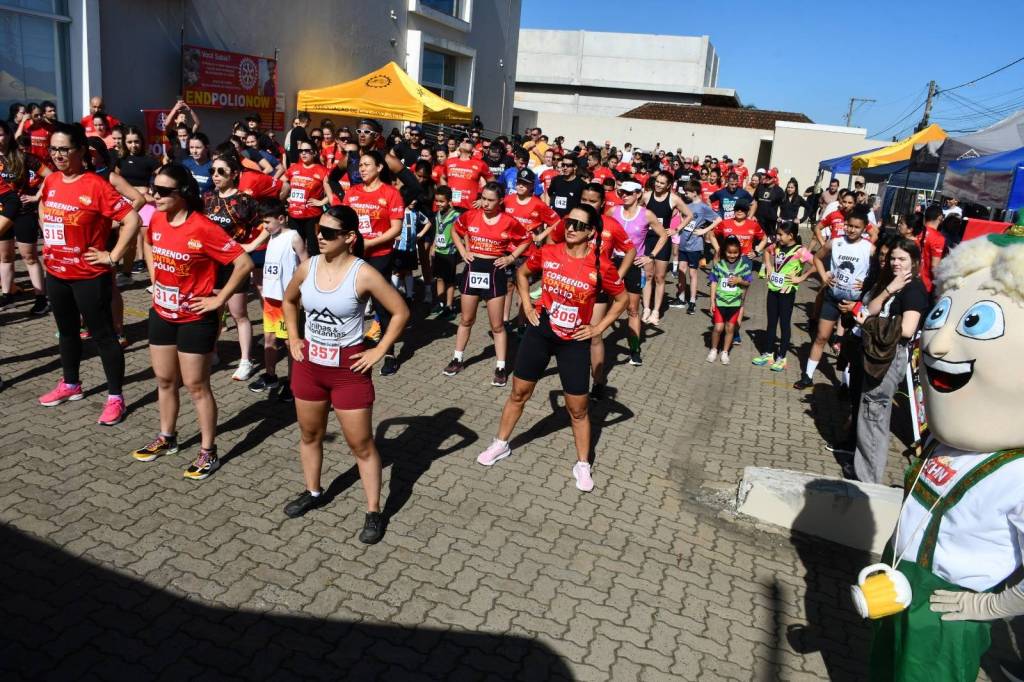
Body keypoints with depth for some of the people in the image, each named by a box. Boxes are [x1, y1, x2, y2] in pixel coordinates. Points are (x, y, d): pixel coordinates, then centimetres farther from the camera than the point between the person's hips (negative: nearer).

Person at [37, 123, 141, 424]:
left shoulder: (96, 186, -17)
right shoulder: (50, 181, 4)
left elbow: (132, 220, -21)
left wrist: (113, 256, -18)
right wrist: (48, 241, 14)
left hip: (89, 276, -7)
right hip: (56, 273, 7)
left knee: (103, 335, 0)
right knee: (67, 331, 20)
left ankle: (115, 398, 8)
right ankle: (70, 385, 37)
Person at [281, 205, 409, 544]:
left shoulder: (363, 274, -18)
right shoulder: (307, 267, -2)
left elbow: (400, 312, -12)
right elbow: (289, 301, 18)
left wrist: (378, 351, -13)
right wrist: (293, 339, 8)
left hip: (348, 366, -5)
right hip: (309, 363, 6)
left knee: (361, 444, 3)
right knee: (309, 434, 20)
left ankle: (374, 512, 16)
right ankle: (313, 492, 43)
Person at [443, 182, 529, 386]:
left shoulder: (509, 222, -10)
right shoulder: (470, 216, -4)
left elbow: (525, 240, 5)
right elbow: (455, 230, 14)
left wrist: (511, 257, -6)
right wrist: (463, 251, 3)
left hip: (495, 272, -2)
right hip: (473, 269, 2)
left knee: (497, 325, 4)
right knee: (466, 320, 15)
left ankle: (501, 368, 13)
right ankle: (457, 360, 29)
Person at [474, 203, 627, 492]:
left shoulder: (601, 266, -16)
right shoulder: (547, 253, -9)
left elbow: (621, 299, 0)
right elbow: (521, 273, 11)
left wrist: (598, 328, -5)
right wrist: (527, 306, 1)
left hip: (574, 341, -2)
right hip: (540, 332, 2)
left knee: (578, 408, 7)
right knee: (519, 393, 14)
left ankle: (583, 465, 25)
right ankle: (500, 444, 35)